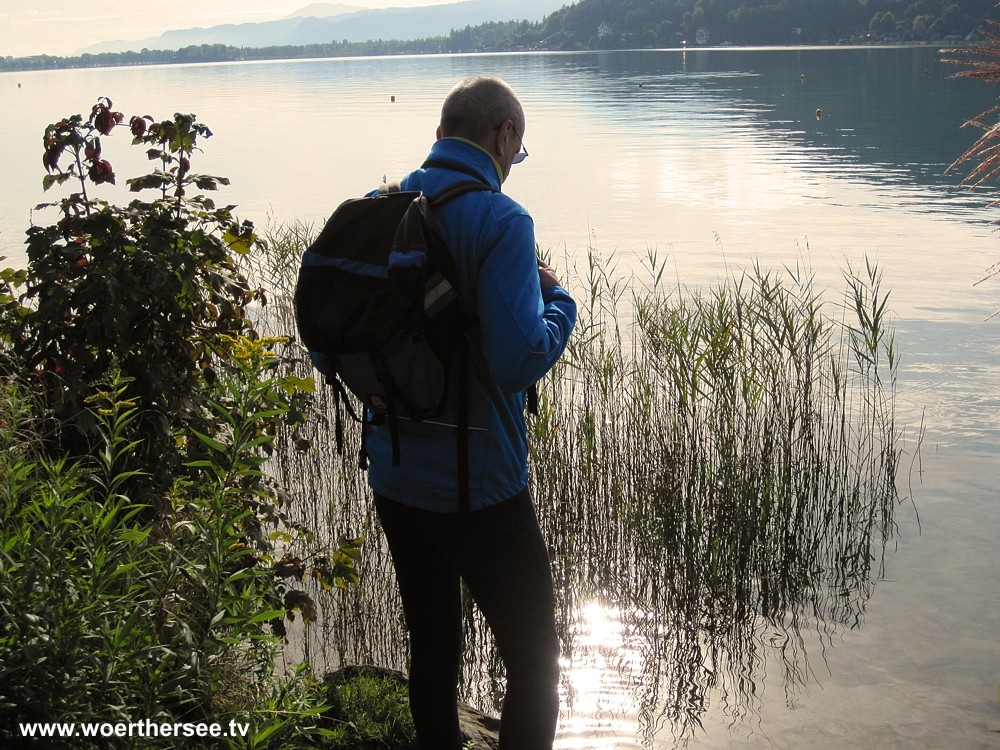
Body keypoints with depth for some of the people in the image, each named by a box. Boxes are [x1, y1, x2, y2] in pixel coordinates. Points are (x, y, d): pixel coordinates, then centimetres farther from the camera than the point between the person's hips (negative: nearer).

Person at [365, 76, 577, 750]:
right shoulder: (500, 221, -16)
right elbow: (520, 361, -24)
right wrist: (557, 299, -7)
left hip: (393, 477, 7)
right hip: (478, 485, -7)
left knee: (432, 647, 21)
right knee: (534, 662, 8)